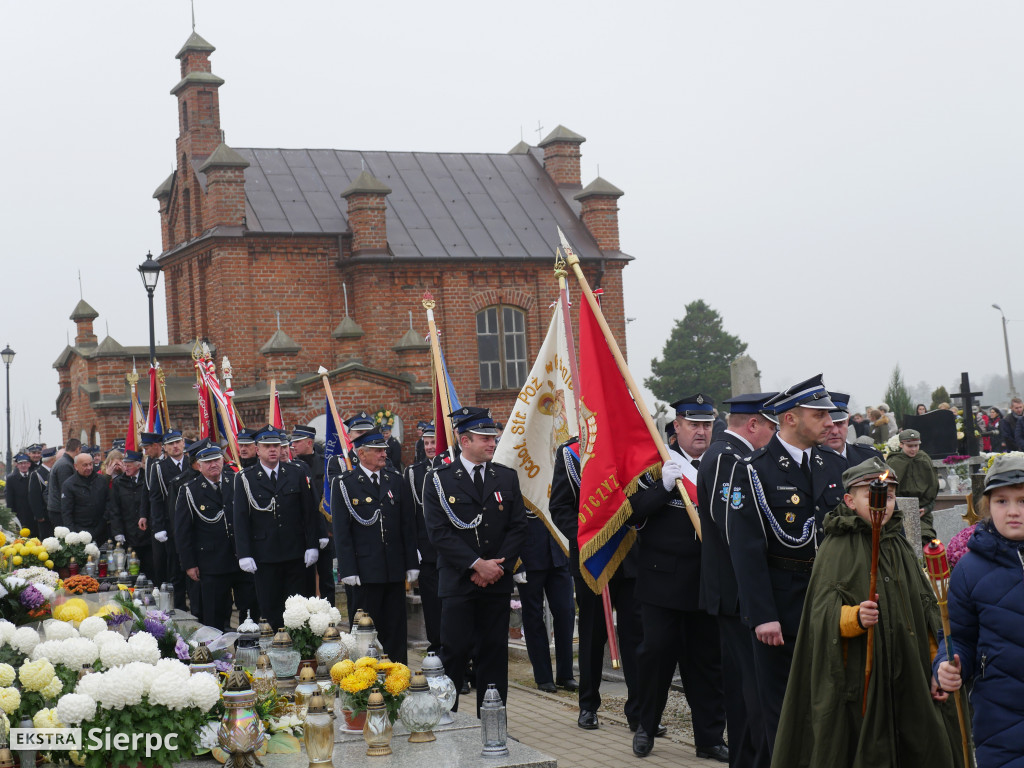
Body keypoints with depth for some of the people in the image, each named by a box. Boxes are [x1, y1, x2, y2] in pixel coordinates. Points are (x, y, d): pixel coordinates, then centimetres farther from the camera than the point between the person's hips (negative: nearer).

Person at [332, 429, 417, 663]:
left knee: (396, 628, 7)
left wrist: (411, 564, 5)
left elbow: (408, 525, 10)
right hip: (366, 571, -3)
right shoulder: (344, 484, -2)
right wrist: (348, 570, -11)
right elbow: (341, 531, -4)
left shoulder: (396, 481, 10)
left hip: (395, 570, 4)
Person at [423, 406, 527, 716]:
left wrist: (498, 566, -7)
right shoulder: (439, 479, -1)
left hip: (497, 581, 3)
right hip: (457, 582, -3)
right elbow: (438, 531, -8)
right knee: (454, 652, -4)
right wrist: (476, 564, -14)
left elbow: (518, 527, 6)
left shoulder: (507, 477, 10)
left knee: (494, 654, 6)